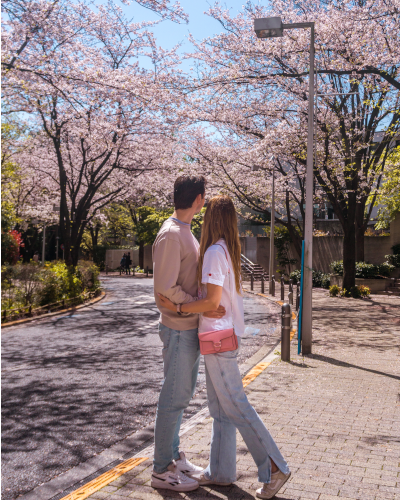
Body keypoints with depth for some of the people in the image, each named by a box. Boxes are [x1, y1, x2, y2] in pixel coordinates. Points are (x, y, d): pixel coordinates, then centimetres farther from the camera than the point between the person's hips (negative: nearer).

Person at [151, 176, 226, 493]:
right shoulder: (171, 235, -18)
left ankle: (173, 455, 33)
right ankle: (162, 470, 13)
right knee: (174, 398, 0)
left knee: (182, 395, 18)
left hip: (192, 328, 10)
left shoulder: (186, 233, 13)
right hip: (179, 329, -10)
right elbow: (166, 289, -23)